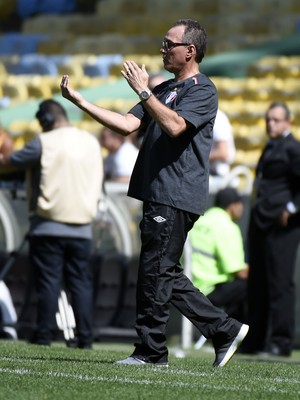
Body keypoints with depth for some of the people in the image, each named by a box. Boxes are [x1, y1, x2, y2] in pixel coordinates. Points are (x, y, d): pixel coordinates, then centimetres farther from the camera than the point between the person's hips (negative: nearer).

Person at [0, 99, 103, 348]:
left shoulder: (44, 143, -9)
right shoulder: (92, 143, 8)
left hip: (49, 226, -4)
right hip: (82, 227, 4)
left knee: (48, 281, -1)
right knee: (80, 281, 6)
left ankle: (44, 335, -1)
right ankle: (85, 337, 3)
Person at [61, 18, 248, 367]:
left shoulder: (202, 90, -6)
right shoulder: (163, 90, 21)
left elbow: (175, 126, -22)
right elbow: (127, 125, 13)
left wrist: (143, 91, -20)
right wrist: (81, 102, 7)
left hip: (176, 199, -9)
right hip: (159, 196, 9)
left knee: (155, 271, -7)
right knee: (165, 275, 9)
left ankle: (151, 351, 0)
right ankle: (225, 330, 15)